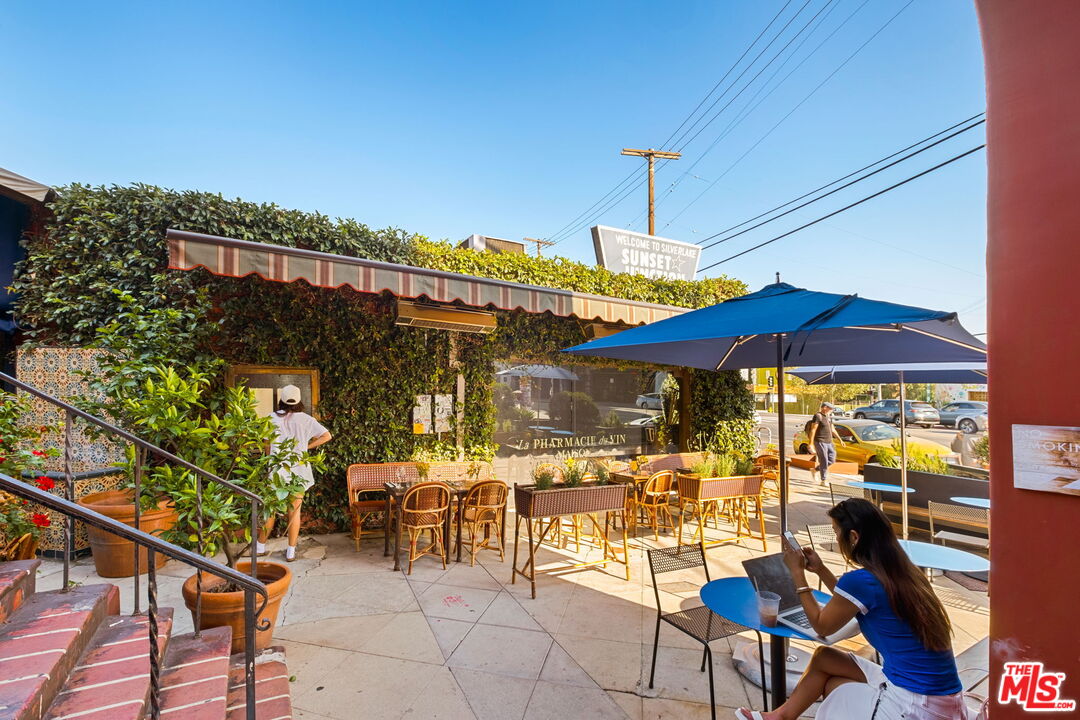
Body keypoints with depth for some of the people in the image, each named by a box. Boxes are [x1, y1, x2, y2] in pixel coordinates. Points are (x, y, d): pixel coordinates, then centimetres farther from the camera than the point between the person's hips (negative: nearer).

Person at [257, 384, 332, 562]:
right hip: (298, 471, -1)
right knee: (294, 511, 7)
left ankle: (260, 546, 28)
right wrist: (307, 447, 2)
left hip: (276, 471, 1)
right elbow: (327, 436, -6)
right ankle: (291, 552, 12)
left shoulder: (272, 418, 0)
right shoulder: (305, 419, -2)